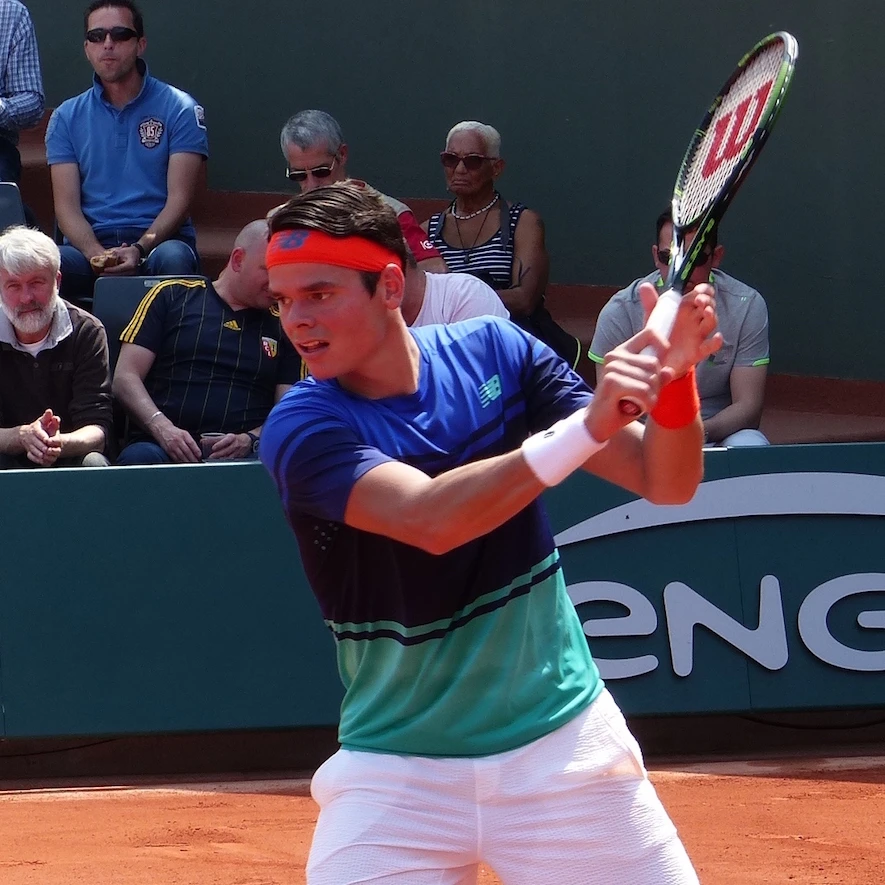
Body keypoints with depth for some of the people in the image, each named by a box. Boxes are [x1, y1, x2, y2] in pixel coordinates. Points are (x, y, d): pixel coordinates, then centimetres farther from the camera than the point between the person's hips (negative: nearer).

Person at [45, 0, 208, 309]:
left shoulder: (179, 109, 6)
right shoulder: (67, 118, 13)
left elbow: (179, 199, -2)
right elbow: (67, 205, 4)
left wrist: (140, 249, -20)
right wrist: (96, 255, -17)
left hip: (157, 240, -1)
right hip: (90, 244, 1)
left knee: (173, 259, -38)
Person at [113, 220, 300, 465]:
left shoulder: (282, 325, 17)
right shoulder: (171, 296, 13)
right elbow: (126, 378, 7)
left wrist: (249, 440, -9)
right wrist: (162, 428, -11)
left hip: (241, 455, 1)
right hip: (164, 448, -1)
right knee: (139, 458, -38)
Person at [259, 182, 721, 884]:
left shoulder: (494, 352, -1)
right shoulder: (303, 429, -12)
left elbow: (665, 483, -3)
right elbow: (429, 519, -31)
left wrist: (672, 380, -23)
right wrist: (586, 427, -39)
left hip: (562, 745, 2)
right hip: (396, 768, -2)